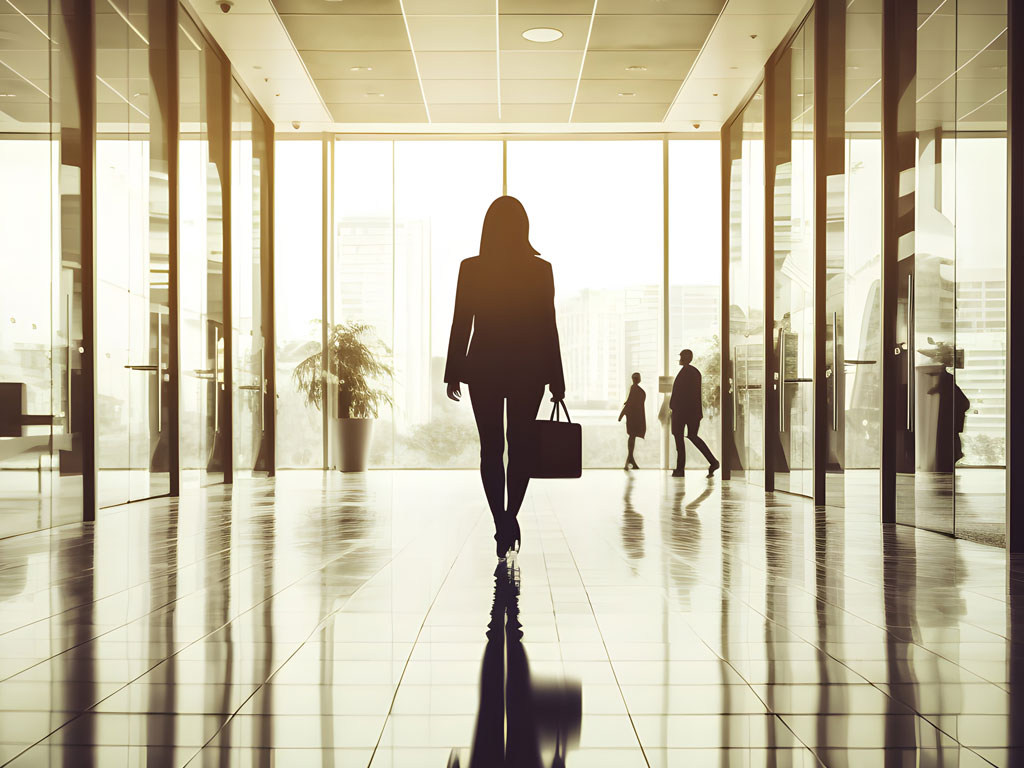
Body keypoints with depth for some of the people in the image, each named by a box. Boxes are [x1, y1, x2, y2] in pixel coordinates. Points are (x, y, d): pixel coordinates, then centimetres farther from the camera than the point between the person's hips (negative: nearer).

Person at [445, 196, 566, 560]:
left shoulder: (471, 269, -4)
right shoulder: (540, 270, -3)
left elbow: (461, 324, -3)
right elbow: (549, 328, -2)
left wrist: (453, 373, 4)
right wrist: (556, 379, 3)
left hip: (484, 367, 0)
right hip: (529, 369, 0)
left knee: (491, 448, 5)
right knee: (520, 446, 12)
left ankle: (502, 521, -9)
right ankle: (510, 519, 13)